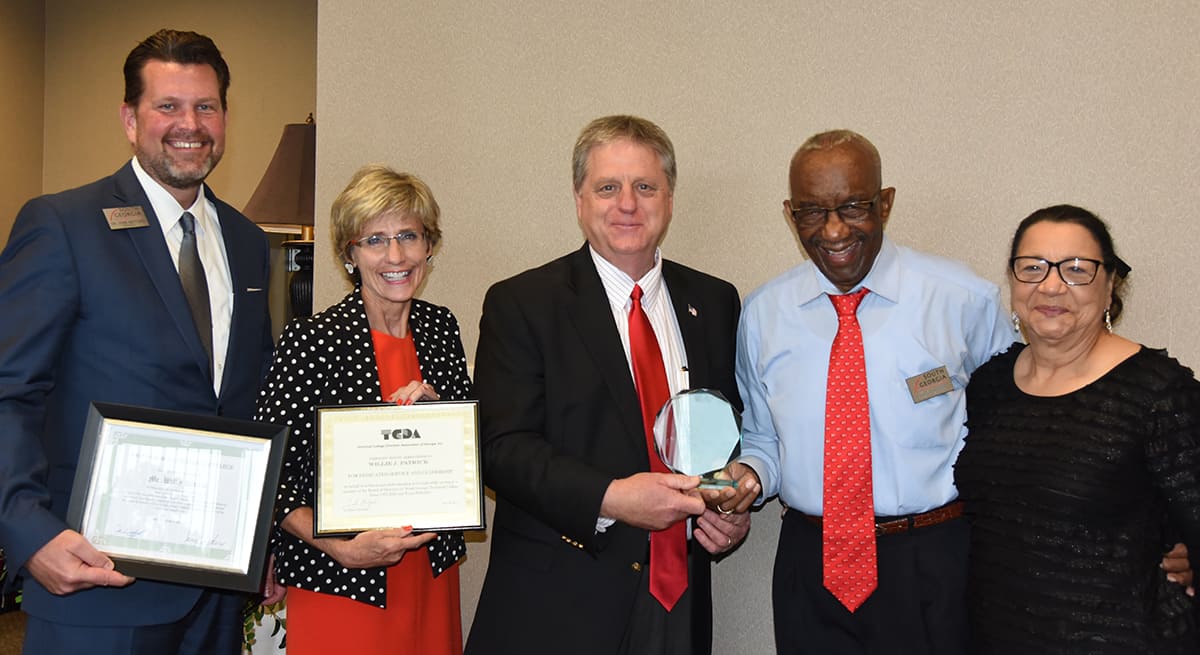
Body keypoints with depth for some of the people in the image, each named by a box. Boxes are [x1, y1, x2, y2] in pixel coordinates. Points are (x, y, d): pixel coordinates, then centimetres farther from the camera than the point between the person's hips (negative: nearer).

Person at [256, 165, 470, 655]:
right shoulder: (312, 339, -14)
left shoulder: (441, 327, 2)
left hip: (432, 573, 5)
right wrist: (342, 549, -23)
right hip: (339, 583, -5)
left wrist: (436, 409, -11)